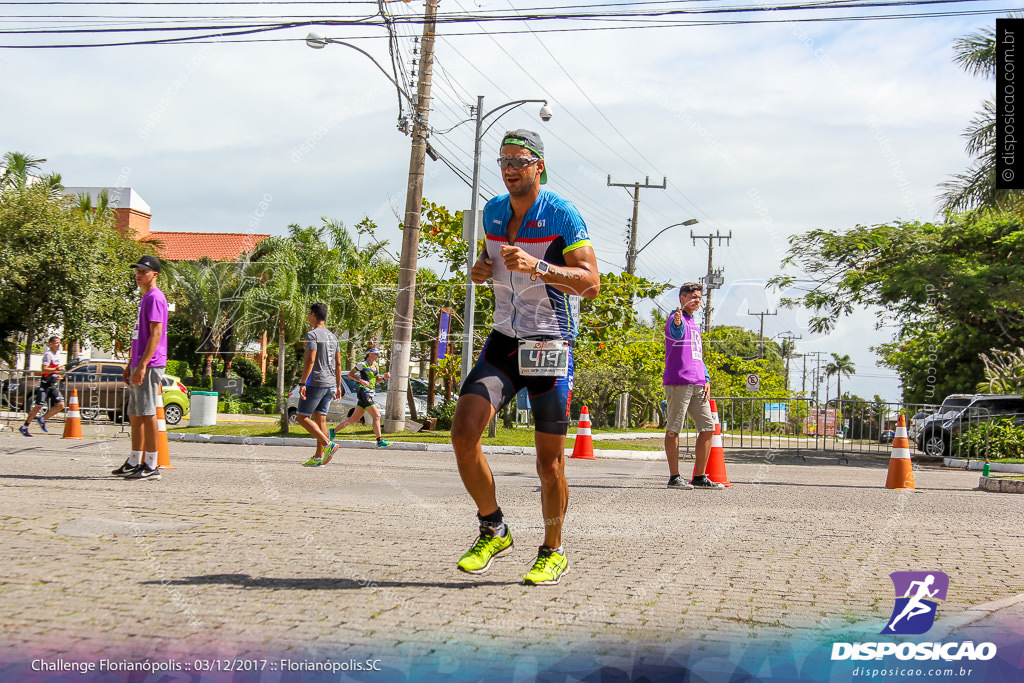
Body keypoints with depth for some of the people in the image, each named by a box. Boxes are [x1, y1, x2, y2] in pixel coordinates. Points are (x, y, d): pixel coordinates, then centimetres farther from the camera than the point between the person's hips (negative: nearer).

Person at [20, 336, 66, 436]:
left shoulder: (55, 355, 16)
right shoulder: (48, 354, -11)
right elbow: (44, 370, -21)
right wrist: (57, 369, -26)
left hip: (53, 386, 8)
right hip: (45, 385, -8)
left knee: (60, 405, -6)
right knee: (38, 406, -6)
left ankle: (42, 420, 8)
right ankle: (24, 427, 5)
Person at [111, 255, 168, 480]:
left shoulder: (155, 298, -10)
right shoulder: (145, 299, 21)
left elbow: (156, 334, -19)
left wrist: (142, 365, -23)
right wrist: (130, 365, 23)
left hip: (150, 366, -10)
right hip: (139, 366, 10)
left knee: (147, 413, -9)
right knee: (134, 415, 13)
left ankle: (151, 466, -7)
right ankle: (134, 462, 20)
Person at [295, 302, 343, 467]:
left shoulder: (312, 334, -9)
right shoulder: (332, 336, 16)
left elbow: (310, 360, -18)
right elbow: (338, 364, 16)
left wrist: (302, 383, -18)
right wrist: (338, 386, 19)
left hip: (316, 383, -8)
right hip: (330, 384, 8)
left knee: (302, 417, -3)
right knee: (320, 419, 9)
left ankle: (328, 444, -16)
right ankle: (318, 457, 7)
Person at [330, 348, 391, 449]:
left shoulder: (376, 366, 16)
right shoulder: (362, 365, -7)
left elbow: (376, 379, 25)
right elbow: (350, 374, -4)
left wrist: (384, 377, 5)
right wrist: (361, 381, -16)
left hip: (370, 394, 9)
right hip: (364, 392, -9)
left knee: (354, 419, 11)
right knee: (376, 416, -13)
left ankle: (333, 431, 20)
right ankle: (380, 441, -12)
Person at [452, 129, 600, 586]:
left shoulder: (563, 215, -11)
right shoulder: (492, 212, 8)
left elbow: (591, 283, -18)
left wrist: (538, 267, -32)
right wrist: (479, 270, 1)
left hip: (551, 345, -5)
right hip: (503, 341, 5)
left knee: (549, 462, 1)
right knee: (464, 431, -15)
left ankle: (552, 553, 22)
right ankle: (493, 531, 3)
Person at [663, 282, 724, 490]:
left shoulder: (695, 325, 24)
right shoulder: (676, 319, -3)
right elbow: (677, 333, -27)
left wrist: (706, 379, 16)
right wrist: (677, 323, -51)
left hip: (698, 385, 9)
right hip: (678, 382, -9)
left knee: (708, 427, 7)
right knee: (674, 429, -5)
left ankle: (700, 477, 12)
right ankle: (674, 477, -3)